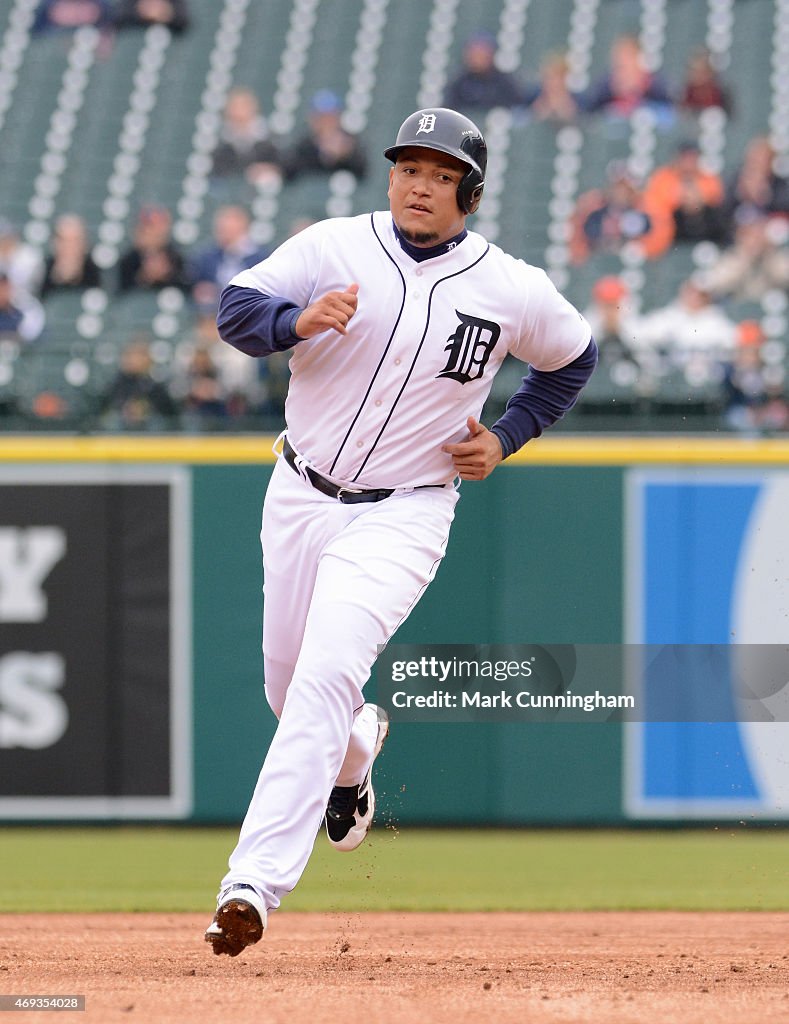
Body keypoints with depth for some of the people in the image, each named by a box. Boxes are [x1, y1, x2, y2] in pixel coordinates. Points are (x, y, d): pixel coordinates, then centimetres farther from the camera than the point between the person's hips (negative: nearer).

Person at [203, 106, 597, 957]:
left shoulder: (511, 290, -5)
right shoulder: (334, 247, -6)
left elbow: (572, 359, 13)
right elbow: (235, 308, -14)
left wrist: (504, 441, 1)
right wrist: (299, 321, -35)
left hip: (400, 514, -3)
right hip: (299, 497, 3)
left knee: (324, 679, -22)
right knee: (287, 685, 16)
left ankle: (253, 883, -27)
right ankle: (355, 749, 55)